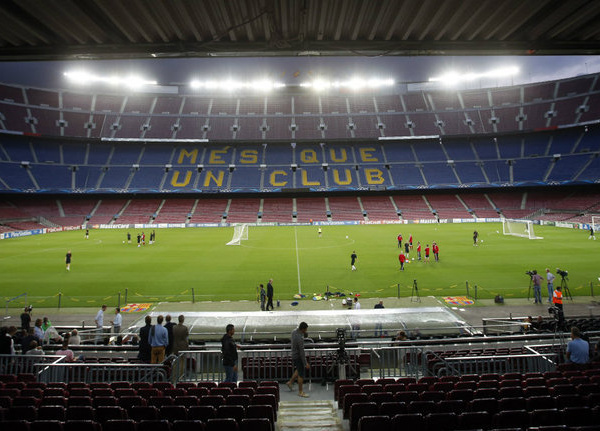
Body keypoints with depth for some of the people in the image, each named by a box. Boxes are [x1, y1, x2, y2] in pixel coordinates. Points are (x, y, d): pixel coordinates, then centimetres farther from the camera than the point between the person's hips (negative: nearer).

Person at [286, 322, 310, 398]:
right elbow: (302, 352, -27)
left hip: (294, 354, 9)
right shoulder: (300, 338, -33)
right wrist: (306, 363, -22)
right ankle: (300, 392, 17)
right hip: (298, 357, -9)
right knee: (301, 374, 5)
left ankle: (290, 382, 38)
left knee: (299, 369, 28)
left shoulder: (294, 331, -6)